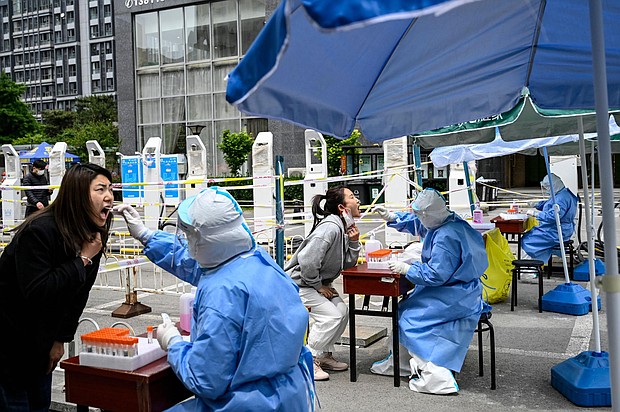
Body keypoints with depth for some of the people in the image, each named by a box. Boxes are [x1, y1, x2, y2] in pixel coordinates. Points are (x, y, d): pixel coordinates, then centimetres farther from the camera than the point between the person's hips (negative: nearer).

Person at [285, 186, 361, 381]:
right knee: (331, 315, -17)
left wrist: (353, 242, -8)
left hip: (316, 281, 9)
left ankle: (324, 355, 15)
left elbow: (348, 263, 9)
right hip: (298, 282, -9)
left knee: (342, 310, -1)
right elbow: (307, 260, -32)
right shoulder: (330, 227, -26)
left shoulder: (344, 227, 4)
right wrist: (318, 286, -18)